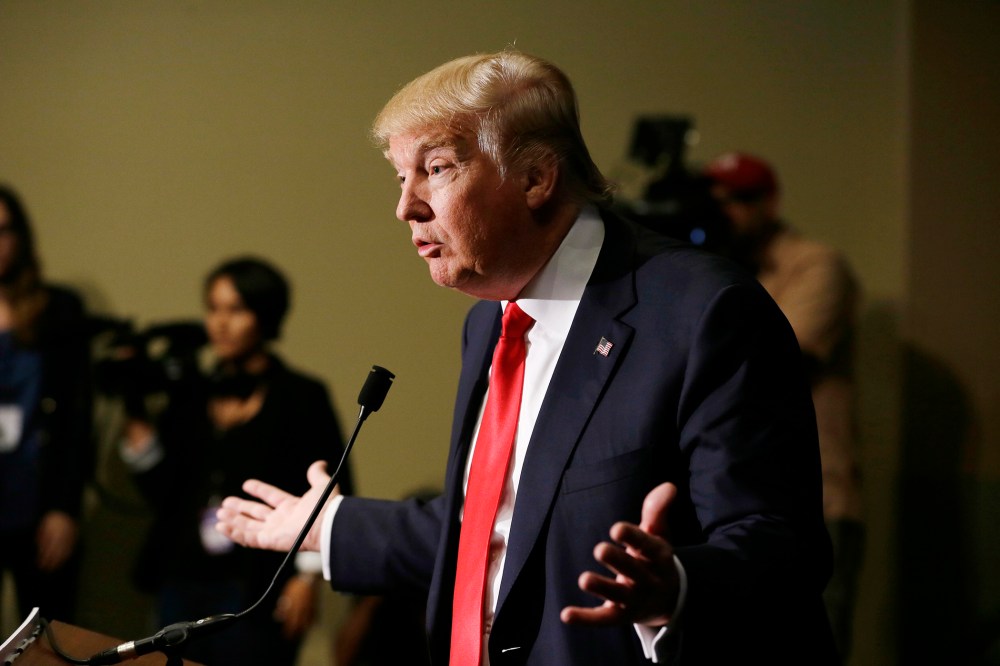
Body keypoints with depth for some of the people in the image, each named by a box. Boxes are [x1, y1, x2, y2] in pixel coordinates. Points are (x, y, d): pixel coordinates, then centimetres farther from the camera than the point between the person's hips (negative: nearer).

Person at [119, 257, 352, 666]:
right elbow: (161, 491, 7)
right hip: (182, 583, 5)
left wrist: (307, 577, -11)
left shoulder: (300, 399, 0)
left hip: (258, 592, -5)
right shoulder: (189, 396, 13)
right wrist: (137, 421, -1)